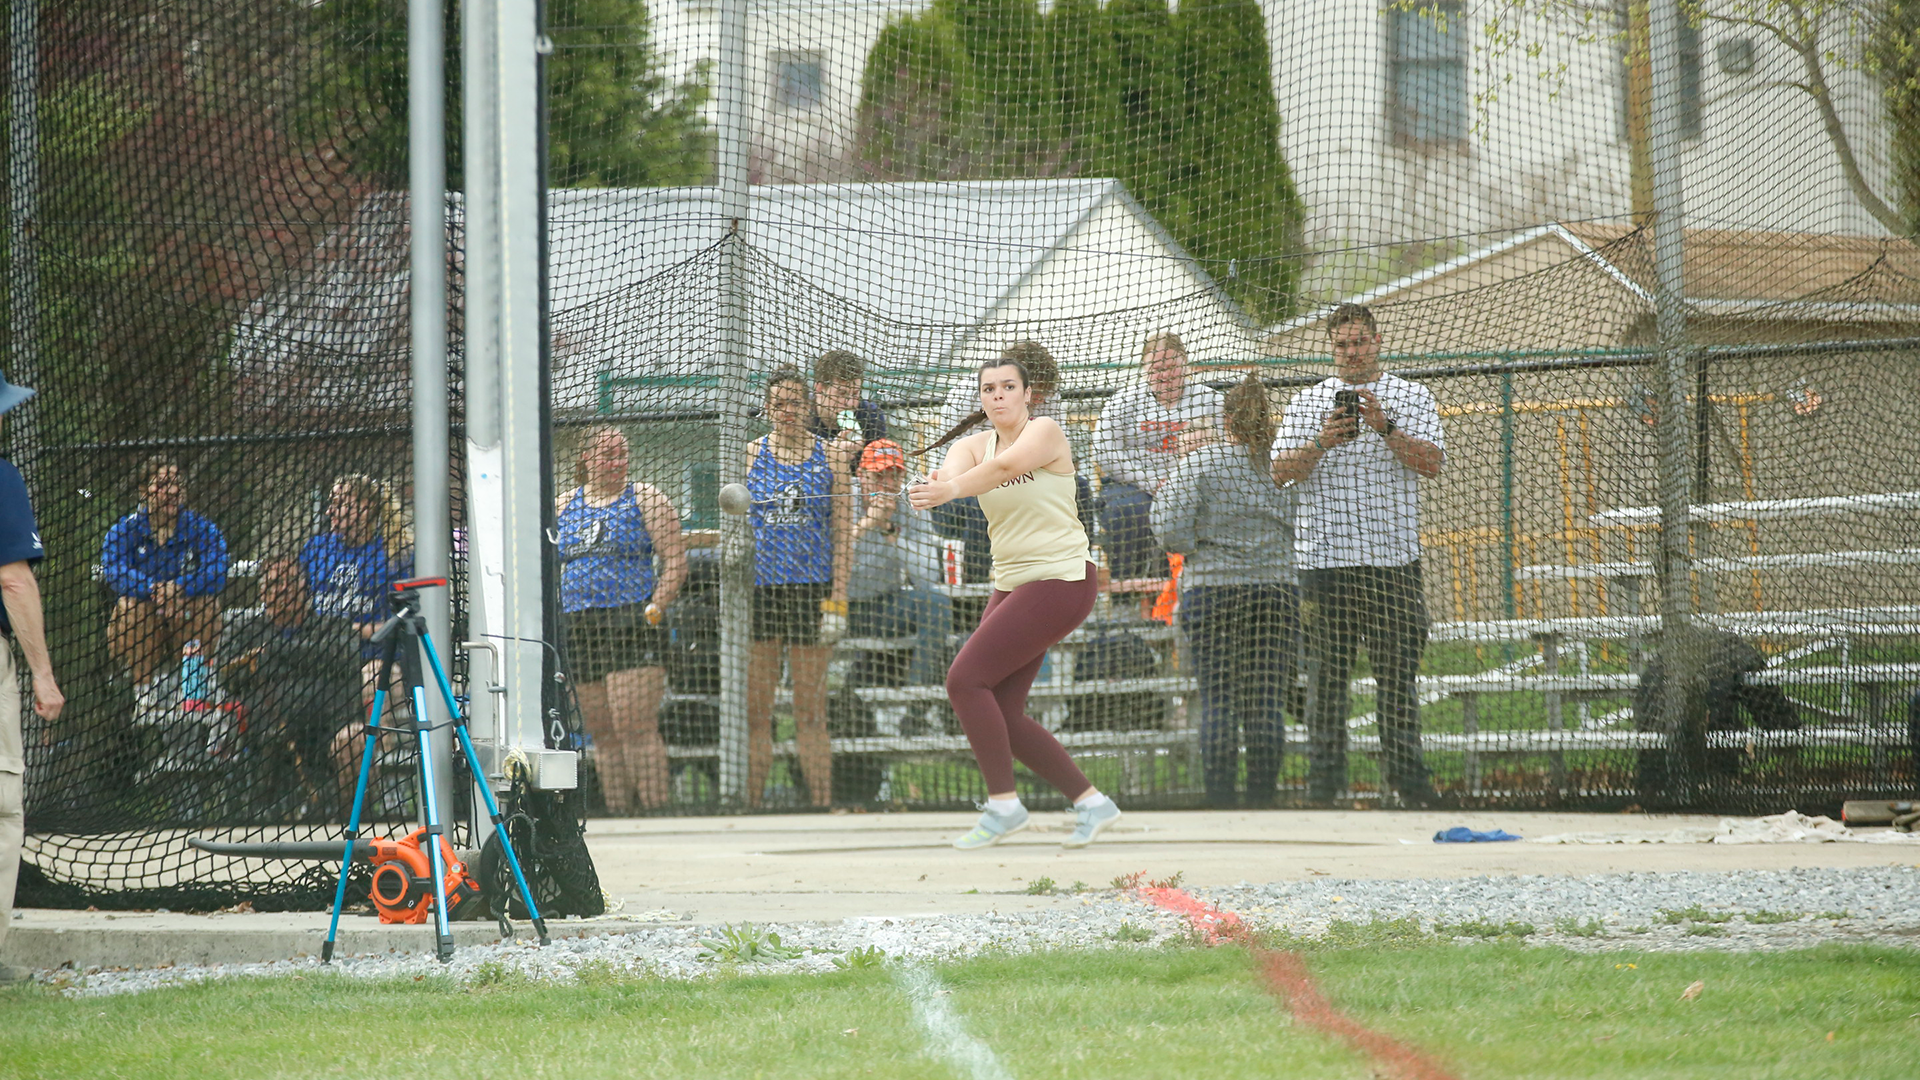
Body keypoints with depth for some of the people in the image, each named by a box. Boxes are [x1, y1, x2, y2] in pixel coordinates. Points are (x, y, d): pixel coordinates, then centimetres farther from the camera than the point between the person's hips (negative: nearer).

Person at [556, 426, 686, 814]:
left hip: (631, 626, -5)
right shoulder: (563, 505, 16)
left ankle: (655, 808, -12)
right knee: (602, 734, 5)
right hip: (578, 632, 5)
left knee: (634, 726, -13)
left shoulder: (644, 499, 2)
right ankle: (616, 812, 8)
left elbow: (676, 563, -2)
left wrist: (652, 610, -13)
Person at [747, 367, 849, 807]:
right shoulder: (749, 455, 9)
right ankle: (748, 807, 2)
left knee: (810, 712, 0)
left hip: (812, 589, -1)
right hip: (757, 589, 1)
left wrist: (837, 599, -5)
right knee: (754, 712, -1)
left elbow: (841, 534, 4)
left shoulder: (829, 459, 6)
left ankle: (822, 804, 1)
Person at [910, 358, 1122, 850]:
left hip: (1060, 579, -8)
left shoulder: (1046, 431, -10)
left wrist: (951, 490, -48)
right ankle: (1090, 801, 13)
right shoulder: (976, 444, 9)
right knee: (1001, 713, 3)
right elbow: (952, 470, -14)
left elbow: (1006, 466, -31)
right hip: (1011, 584, 8)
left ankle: (1003, 804, -10)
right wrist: (935, 483, -40)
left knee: (965, 679, -16)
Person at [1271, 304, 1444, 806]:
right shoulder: (1307, 402, 11)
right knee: (1327, 672, 0)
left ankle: (1406, 773, 6)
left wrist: (1384, 427, -17)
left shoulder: (1412, 398, 9)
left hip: (1394, 556, 0)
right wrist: (1321, 443, -15)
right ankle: (1324, 777, 4)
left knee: (1398, 670, 0)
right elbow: (1282, 471, 2)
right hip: (1325, 557, 0)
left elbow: (1430, 463, -4)